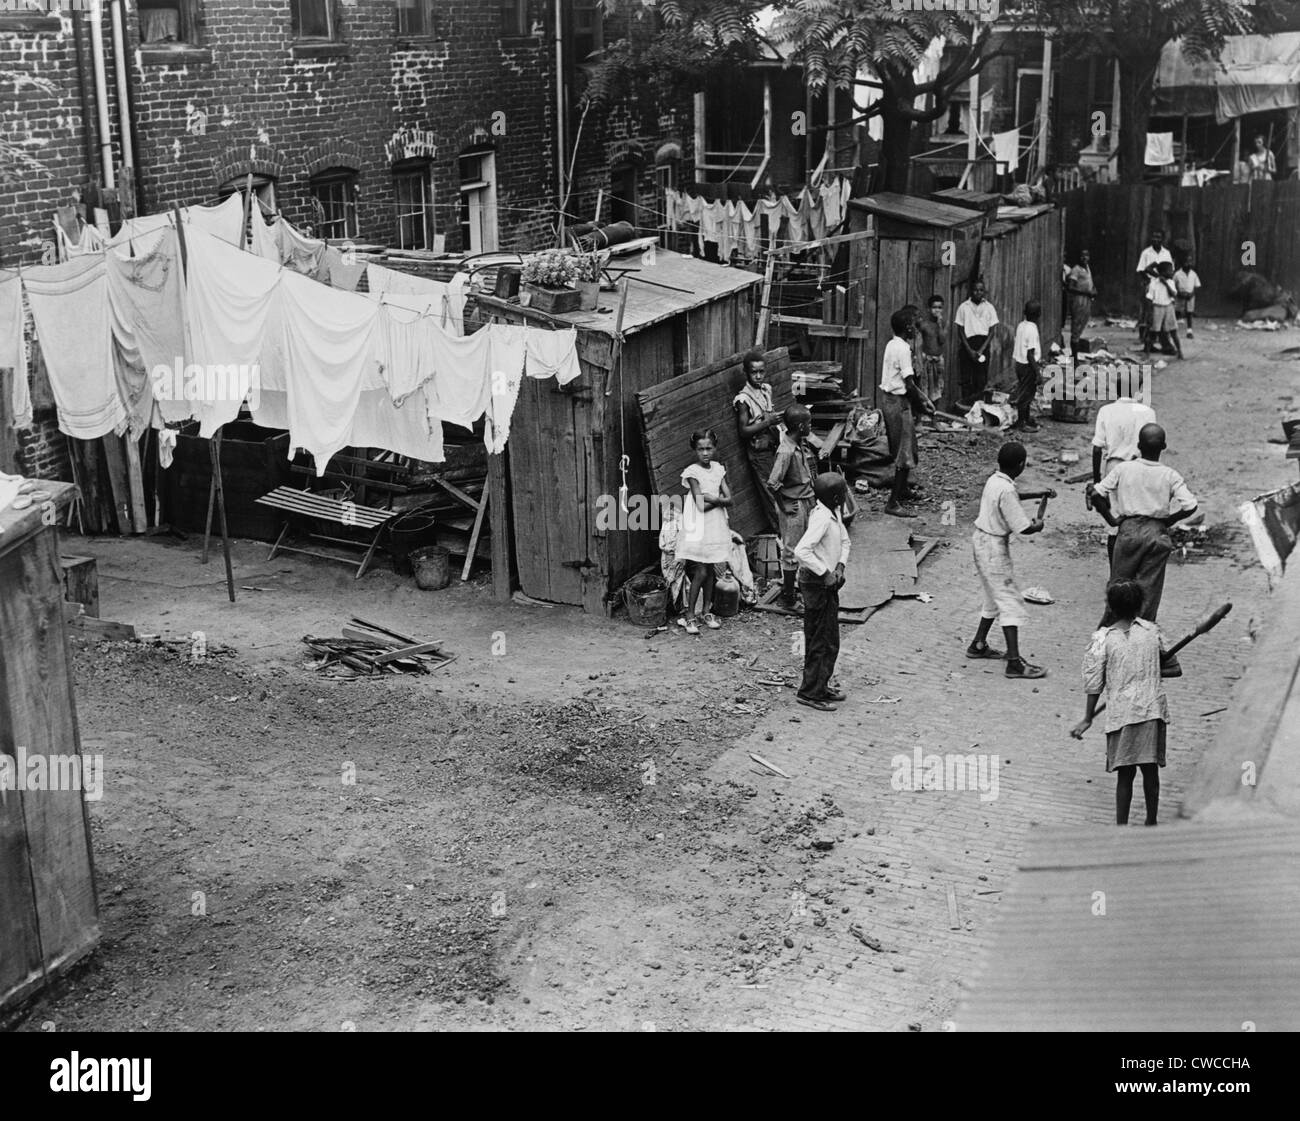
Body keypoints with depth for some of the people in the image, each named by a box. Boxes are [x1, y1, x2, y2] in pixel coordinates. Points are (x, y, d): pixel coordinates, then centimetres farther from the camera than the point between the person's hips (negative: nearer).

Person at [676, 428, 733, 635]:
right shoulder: (692, 472, -10)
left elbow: (728, 499, 1)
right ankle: (690, 615, 0)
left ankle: (707, 611, 21)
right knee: (700, 572, -7)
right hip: (699, 527, -5)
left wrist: (711, 499, -14)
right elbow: (701, 505, -17)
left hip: (717, 525, 5)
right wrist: (719, 498, -8)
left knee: (711, 571, 10)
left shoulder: (718, 469, 7)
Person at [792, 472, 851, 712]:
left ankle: (821, 687, 28)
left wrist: (840, 566, 1)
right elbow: (801, 550, -32)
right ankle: (810, 692, 7)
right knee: (819, 641, -2)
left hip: (829, 584, 9)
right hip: (816, 584, -9)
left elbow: (844, 541, 18)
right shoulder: (821, 518, -24)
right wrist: (825, 573, -23)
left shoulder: (834, 512, 4)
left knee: (831, 640, 17)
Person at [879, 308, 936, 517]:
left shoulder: (892, 344, 9)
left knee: (901, 449, 24)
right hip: (898, 402, -10)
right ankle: (893, 502, -5)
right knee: (905, 453, -5)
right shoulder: (903, 349, -20)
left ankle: (903, 489, 41)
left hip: (889, 397, 10)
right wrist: (923, 405, -11)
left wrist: (921, 396, 14)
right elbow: (909, 384, -22)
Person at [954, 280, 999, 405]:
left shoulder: (989, 308, 5)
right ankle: (965, 406, -2)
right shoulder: (964, 307, 2)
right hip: (968, 344, -1)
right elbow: (960, 330, 1)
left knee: (981, 380, -2)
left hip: (983, 345, 1)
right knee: (966, 378, -4)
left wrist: (981, 350, -8)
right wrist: (970, 350, -8)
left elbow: (992, 331, 4)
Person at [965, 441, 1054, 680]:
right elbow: (1024, 528, -23)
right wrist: (1038, 524, -3)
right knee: (1010, 601, -7)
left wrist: (1040, 494, 26)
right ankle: (1014, 662, -9)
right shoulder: (1006, 491, -24)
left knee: (995, 598, 22)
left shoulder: (995, 480, 4)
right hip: (994, 547, -10)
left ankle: (978, 645, 32)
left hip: (982, 541, 10)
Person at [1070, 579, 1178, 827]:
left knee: (1125, 774, 1)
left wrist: (1088, 718, 7)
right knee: (1151, 770, 12)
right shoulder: (1152, 631, 6)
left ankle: (1121, 827, 3)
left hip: (1123, 714, -3)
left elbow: (1093, 684, -2)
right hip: (1155, 709, 3)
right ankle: (1151, 822, 24)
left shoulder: (1102, 639, -4)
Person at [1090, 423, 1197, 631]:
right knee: (1149, 588, 7)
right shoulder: (1170, 475, -3)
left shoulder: (1123, 469, -3)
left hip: (1129, 530, 0)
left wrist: (1111, 519, 3)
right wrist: (1167, 520, 2)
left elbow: (1096, 495, -8)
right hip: (1157, 533, 0)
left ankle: (1107, 629, 21)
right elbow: (1189, 505, -12)